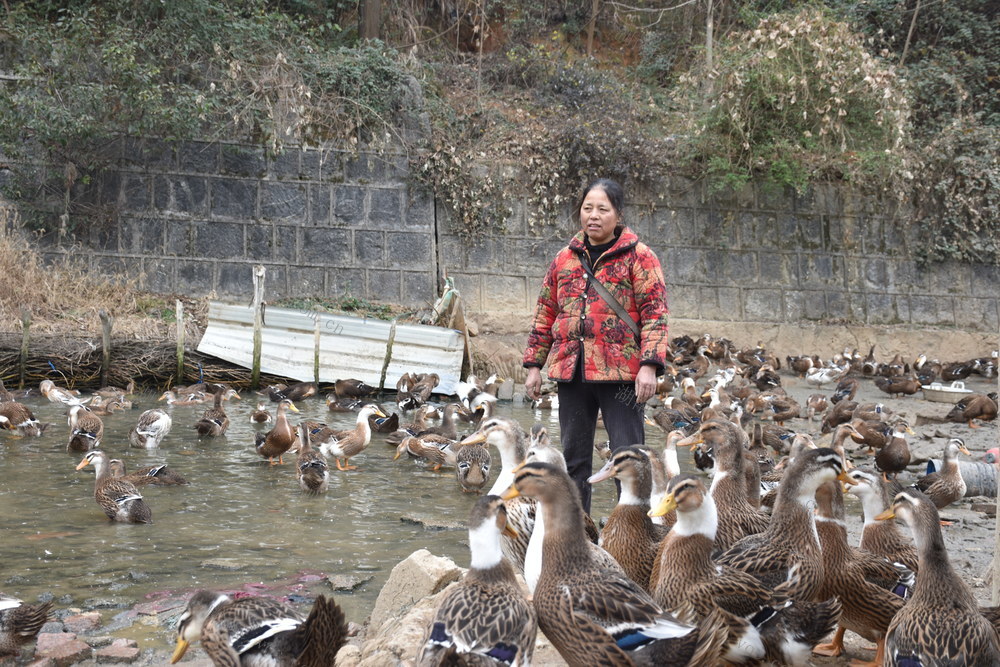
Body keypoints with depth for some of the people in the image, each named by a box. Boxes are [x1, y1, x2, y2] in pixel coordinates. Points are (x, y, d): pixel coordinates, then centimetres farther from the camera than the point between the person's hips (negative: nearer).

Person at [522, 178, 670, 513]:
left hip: (621, 372, -5)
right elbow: (545, 314, 17)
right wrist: (533, 365, 12)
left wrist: (649, 365, -16)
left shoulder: (638, 256, 0)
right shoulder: (564, 259, 14)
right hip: (572, 371, 5)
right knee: (573, 457, 11)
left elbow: (654, 312, -6)